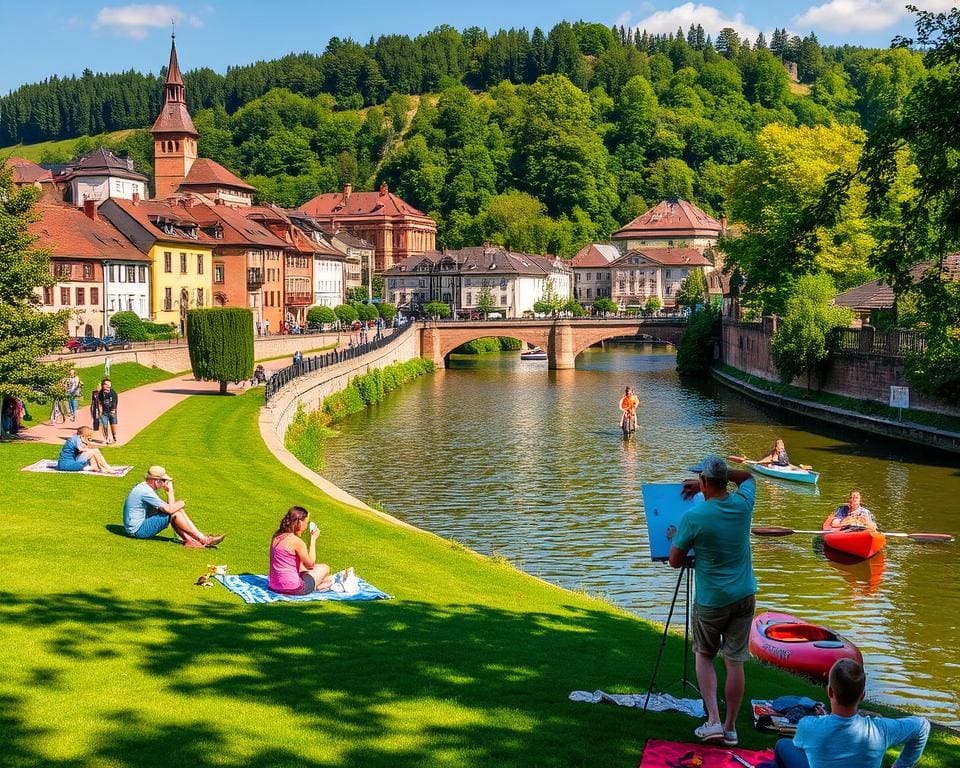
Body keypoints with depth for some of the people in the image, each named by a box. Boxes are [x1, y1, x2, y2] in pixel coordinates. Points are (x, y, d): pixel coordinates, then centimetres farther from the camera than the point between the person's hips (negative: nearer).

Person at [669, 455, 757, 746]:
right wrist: (715, 478, 12)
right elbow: (748, 476, 18)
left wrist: (674, 540, 11)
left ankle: (713, 720, 5)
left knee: (704, 655, 17)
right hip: (744, 596, 3)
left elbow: (675, 561, -8)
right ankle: (730, 728, 17)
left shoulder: (692, 518, -19)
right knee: (735, 661, 10)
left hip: (711, 600, -3)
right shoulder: (743, 504, -7)